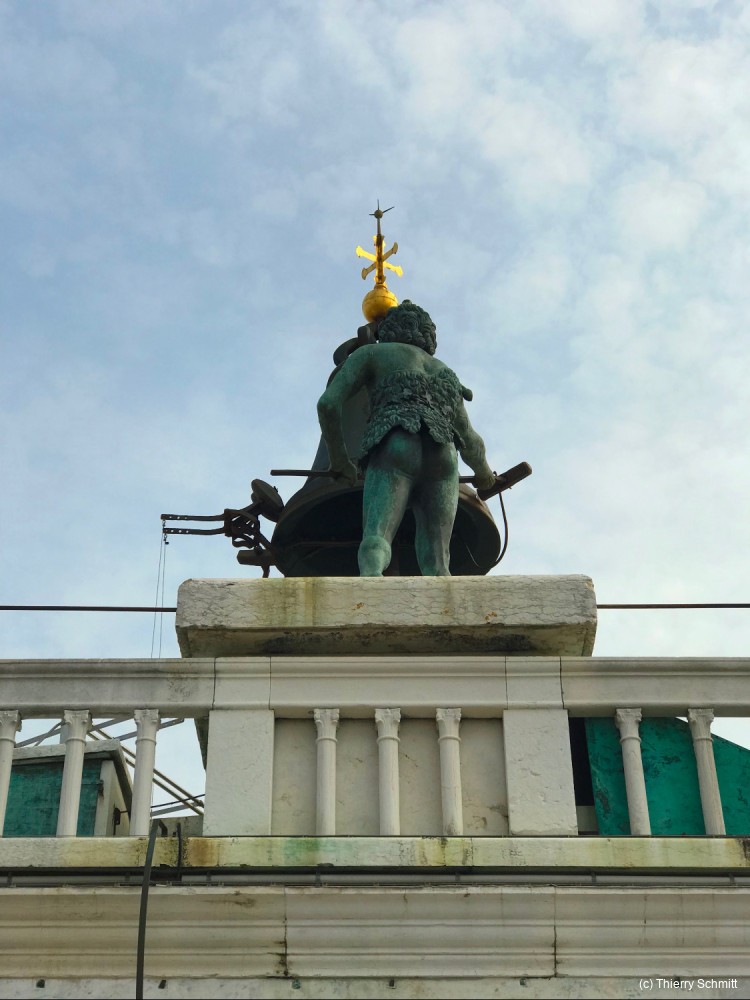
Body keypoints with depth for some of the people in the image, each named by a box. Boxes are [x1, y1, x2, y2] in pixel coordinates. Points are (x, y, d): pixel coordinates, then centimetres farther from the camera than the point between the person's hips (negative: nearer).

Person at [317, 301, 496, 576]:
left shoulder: (370, 353, 23)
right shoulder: (444, 371, 35)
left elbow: (328, 403, 9)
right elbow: (471, 444, 32)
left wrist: (339, 458, 22)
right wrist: (484, 472, 52)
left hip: (396, 451, -4)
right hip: (443, 459, 4)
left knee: (374, 541, -20)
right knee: (435, 567, -3)